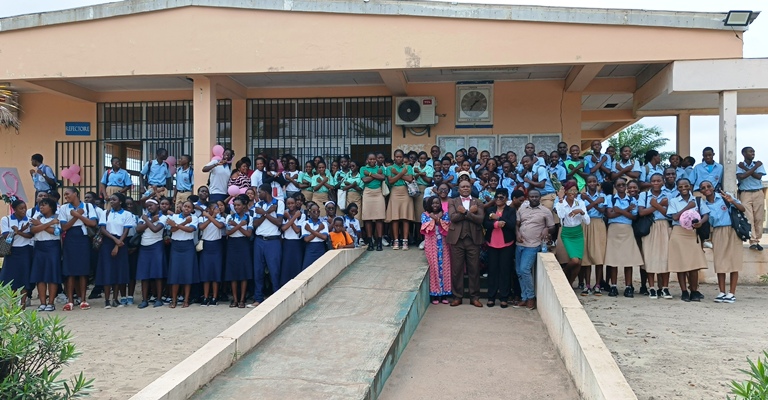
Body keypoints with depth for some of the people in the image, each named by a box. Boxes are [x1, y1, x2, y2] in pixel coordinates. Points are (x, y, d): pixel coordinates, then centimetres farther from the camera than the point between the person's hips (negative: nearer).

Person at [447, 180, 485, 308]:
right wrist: (470, 212, -11)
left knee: (474, 269, 4)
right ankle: (457, 296, 12)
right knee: (457, 269, 3)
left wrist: (465, 212, -12)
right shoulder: (452, 202, 9)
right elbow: (453, 217, -9)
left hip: (473, 239, 0)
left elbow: (480, 219, -6)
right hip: (457, 239, 0)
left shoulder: (477, 202, 9)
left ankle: (474, 297, 12)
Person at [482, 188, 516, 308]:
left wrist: (497, 218, -13)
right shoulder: (489, 210, 8)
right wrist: (496, 224, -21)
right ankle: (491, 297, 9)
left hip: (506, 244, -2)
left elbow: (512, 225, -14)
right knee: (492, 270, 4)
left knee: (505, 270, 0)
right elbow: (485, 224, -5)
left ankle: (504, 298, 6)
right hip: (492, 244, 2)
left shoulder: (511, 210, 1)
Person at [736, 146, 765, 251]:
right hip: (745, 194, -2)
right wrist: (754, 167, -12)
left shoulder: (758, 164, 6)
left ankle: (757, 241, 10)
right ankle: (753, 242, -9)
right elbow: (740, 177, -18)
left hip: (758, 193, 2)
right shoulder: (739, 166, 0)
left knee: (759, 218, 2)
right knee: (748, 218, -9)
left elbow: (759, 176, -9)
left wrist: (745, 168, -9)